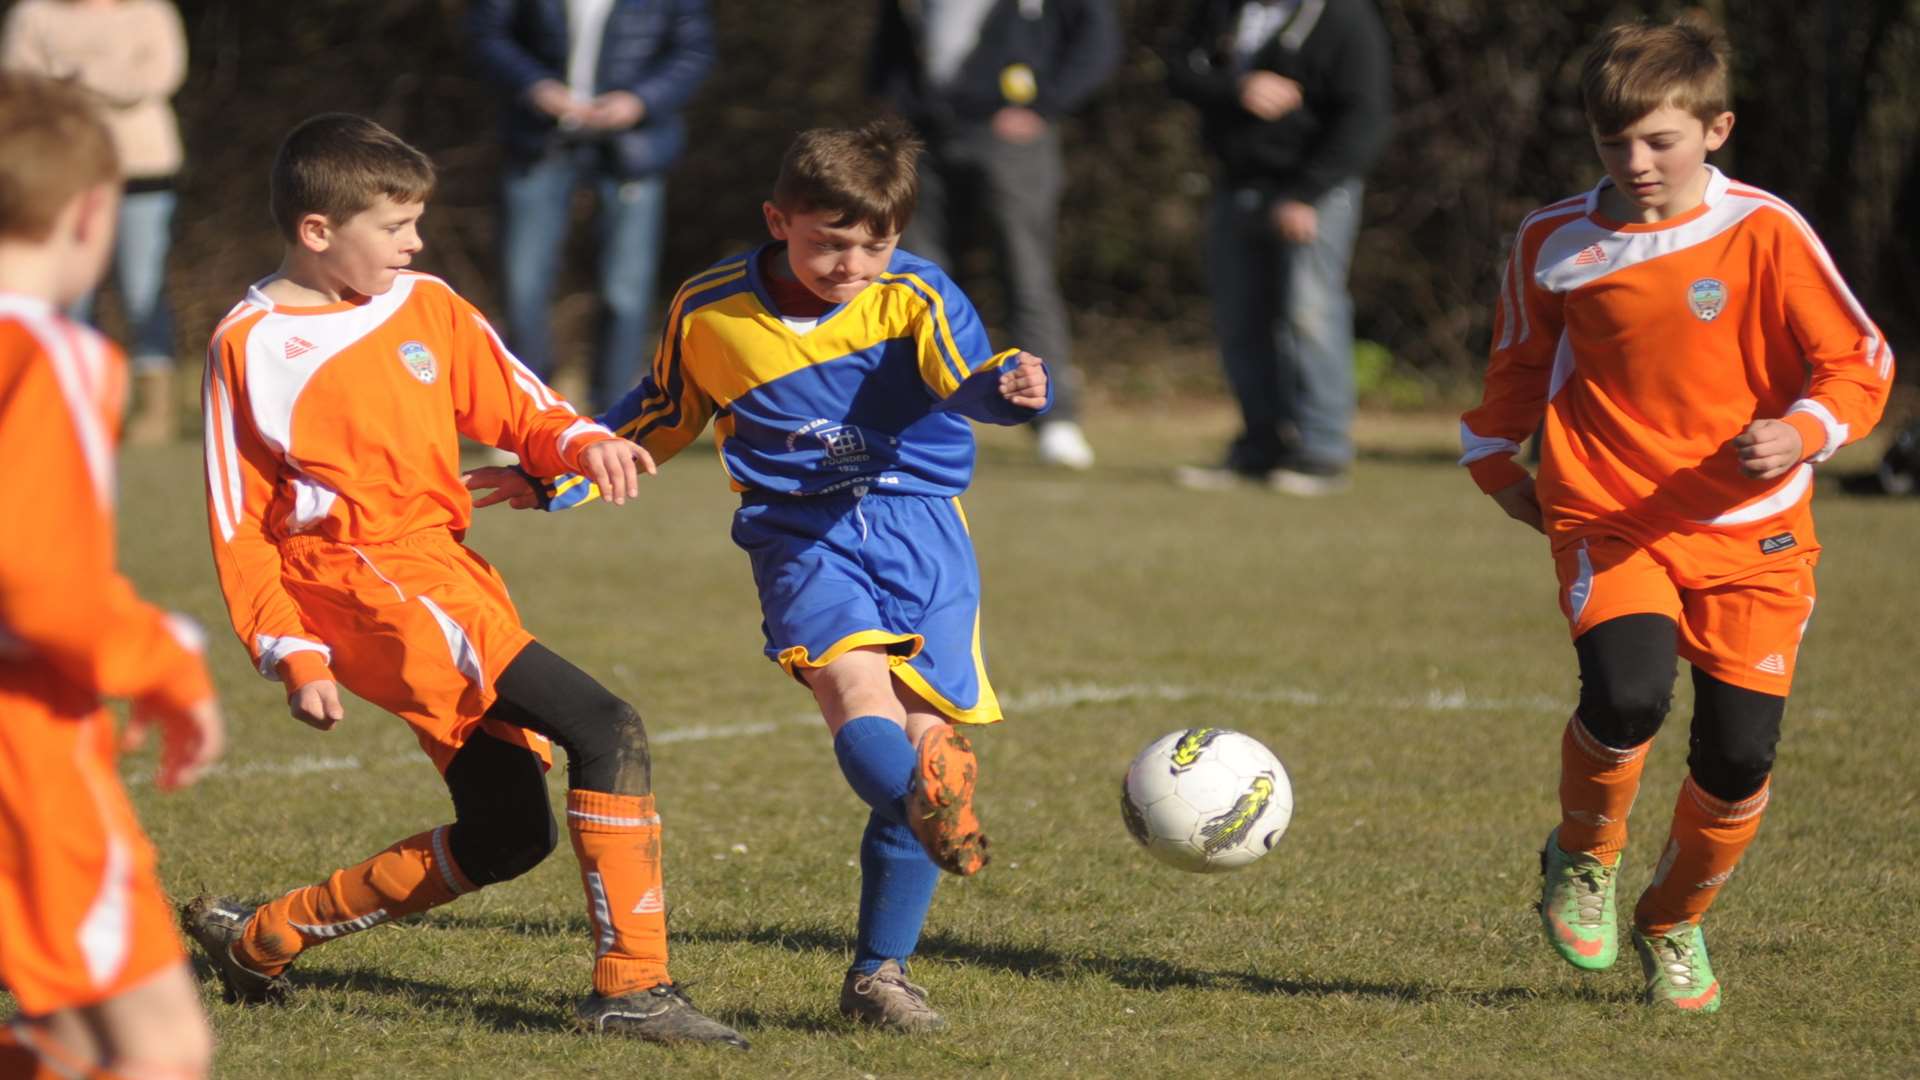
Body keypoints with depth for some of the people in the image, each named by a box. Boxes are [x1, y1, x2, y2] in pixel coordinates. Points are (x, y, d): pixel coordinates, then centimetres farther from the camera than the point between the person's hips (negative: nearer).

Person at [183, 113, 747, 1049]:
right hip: (366, 577, -8)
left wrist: (584, 444, -8)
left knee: (508, 836, 10)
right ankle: (633, 986, -20)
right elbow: (239, 524, 0)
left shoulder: (427, 307, 13)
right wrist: (293, 657, -8)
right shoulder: (250, 345, -2)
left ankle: (259, 938, 22)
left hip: (445, 574, 8)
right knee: (605, 730, -21)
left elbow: (517, 407, 16)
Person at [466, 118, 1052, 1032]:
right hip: (803, 538, -1)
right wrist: (555, 480, 22)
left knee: (925, 736, -4)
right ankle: (933, 811, -63)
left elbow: (963, 374, -24)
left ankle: (878, 973, 10)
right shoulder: (710, 311, 2)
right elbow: (660, 415, 20)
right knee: (857, 690, -29)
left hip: (920, 532, 1)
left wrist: (1011, 387, -47)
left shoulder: (914, 296, -4)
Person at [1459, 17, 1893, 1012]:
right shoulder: (1554, 243, 1)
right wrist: (1495, 461, 17)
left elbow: (1859, 363, -6)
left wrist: (1801, 432, -22)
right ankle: (1583, 859, 5)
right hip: (1610, 522, 0)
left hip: (1751, 530, 0)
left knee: (1739, 753, -4)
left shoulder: (1763, 234, -9)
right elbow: (1519, 361, 21)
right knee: (1626, 696, -26)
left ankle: (1675, 924, 25)